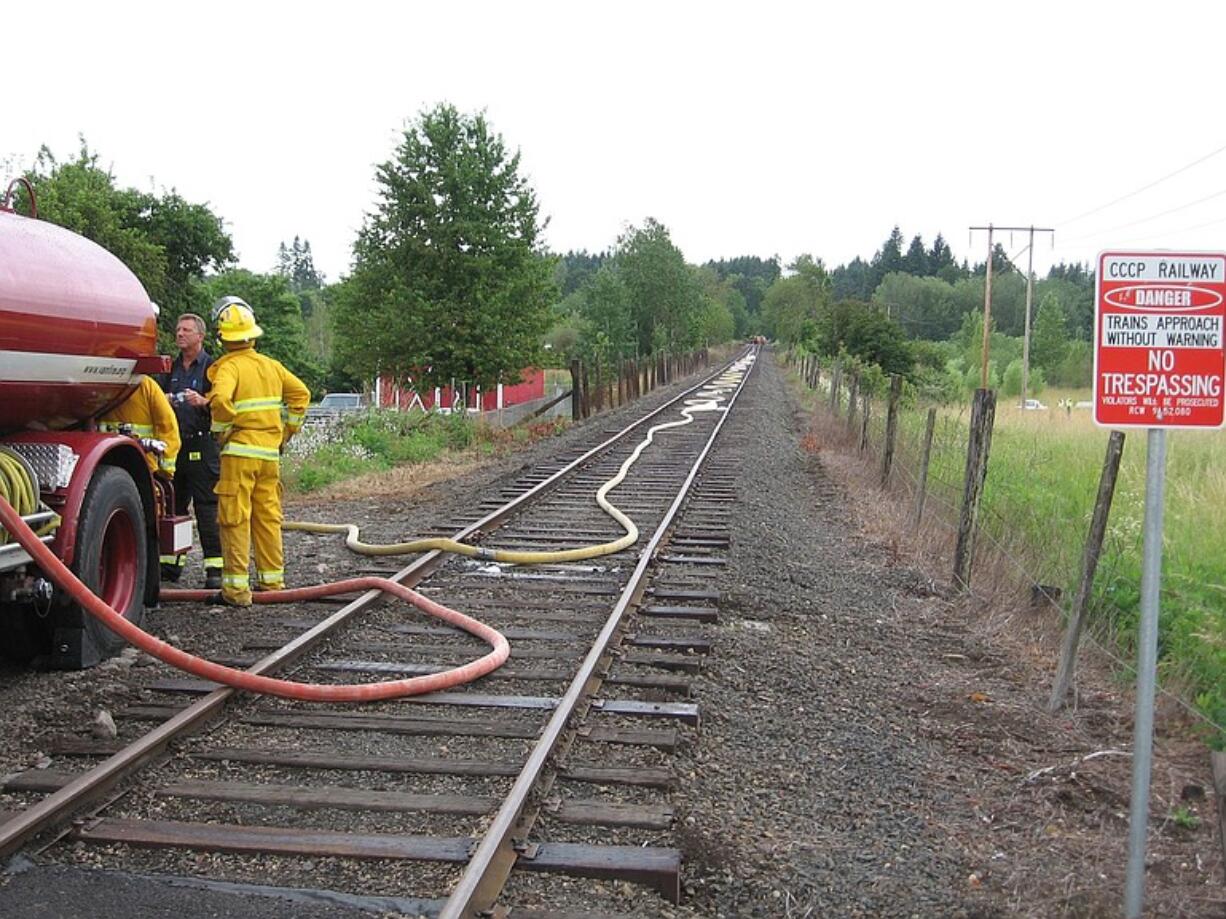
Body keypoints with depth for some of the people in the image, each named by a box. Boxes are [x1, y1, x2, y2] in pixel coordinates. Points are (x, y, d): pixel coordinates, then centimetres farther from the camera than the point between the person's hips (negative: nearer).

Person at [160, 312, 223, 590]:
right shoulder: (170, 368, 18)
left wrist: (203, 402, -25)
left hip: (202, 445, -6)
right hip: (173, 444, 6)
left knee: (207, 509, -7)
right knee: (173, 505, 9)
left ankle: (215, 568, -7)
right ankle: (171, 563, 17)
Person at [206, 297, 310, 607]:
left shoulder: (229, 366, -9)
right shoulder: (271, 365, 11)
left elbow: (221, 399, -27)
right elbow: (301, 393, 17)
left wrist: (222, 433, -12)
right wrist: (287, 431, 18)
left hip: (239, 452, -6)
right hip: (270, 453, 6)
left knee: (235, 519, -2)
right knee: (268, 517, 13)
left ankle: (236, 587, -1)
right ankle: (272, 581, 20)